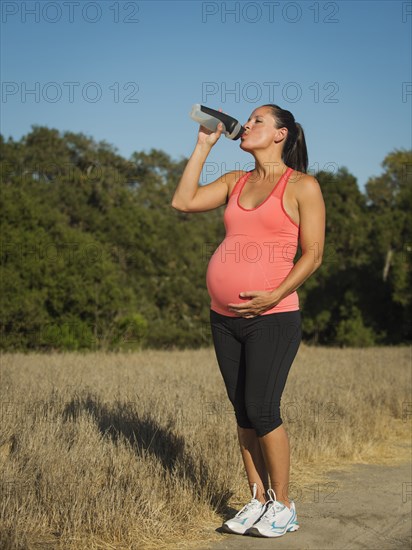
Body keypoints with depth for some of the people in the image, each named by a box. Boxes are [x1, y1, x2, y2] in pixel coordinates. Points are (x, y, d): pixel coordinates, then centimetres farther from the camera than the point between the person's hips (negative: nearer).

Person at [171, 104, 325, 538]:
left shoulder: (302, 187, -1)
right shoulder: (235, 182, 16)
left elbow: (313, 254, -6)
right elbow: (183, 202, 6)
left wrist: (274, 296, -17)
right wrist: (203, 146, 9)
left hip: (272, 317, -6)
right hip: (225, 317, 6)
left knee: (261, 410, -8)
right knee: (242, 412, 9)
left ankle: (283, 507, 7)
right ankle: (257, 501, 19)